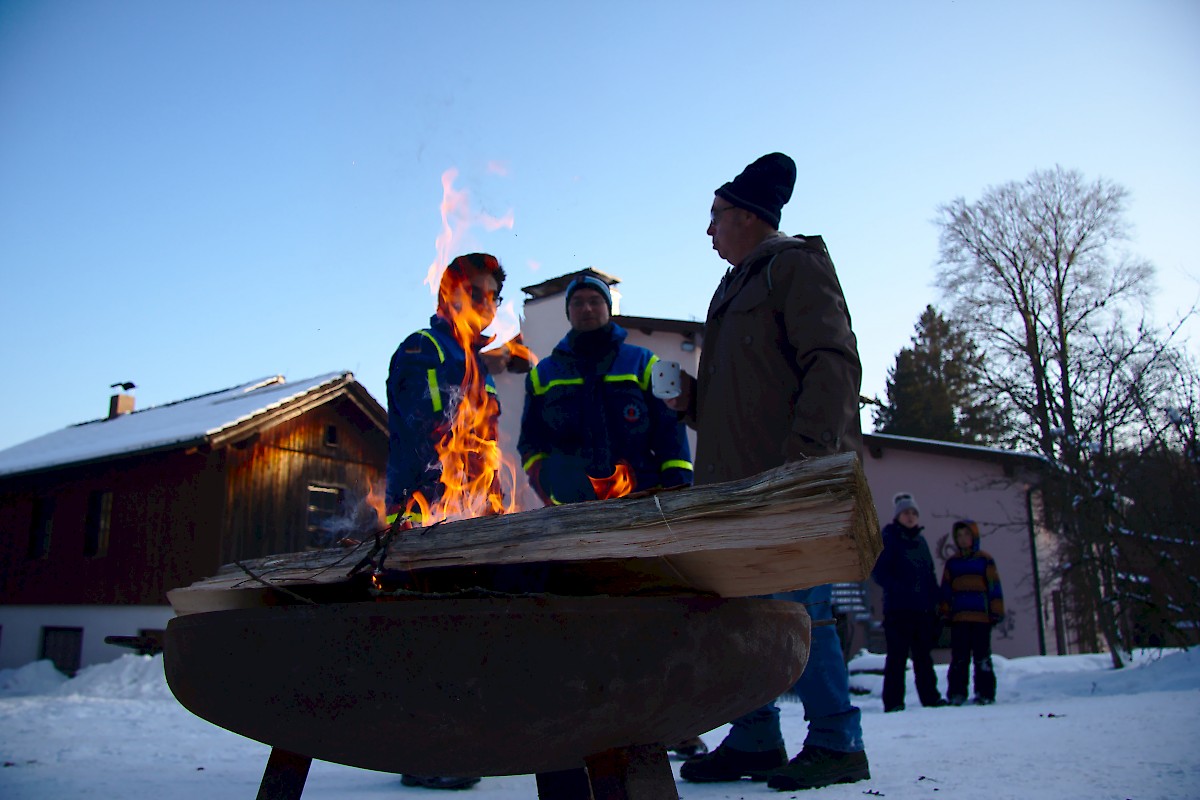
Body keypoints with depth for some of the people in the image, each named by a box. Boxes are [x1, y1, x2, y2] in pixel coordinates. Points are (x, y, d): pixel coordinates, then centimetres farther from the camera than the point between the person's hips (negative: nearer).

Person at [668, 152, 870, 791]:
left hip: (792, 477, -9)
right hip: (741, 476, 9)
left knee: (797, 603, -8)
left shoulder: (796, 264, -2)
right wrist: (688, 398, 10)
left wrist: (803, 453, -24)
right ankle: (755, 739, 17)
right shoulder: (735, 286, 25)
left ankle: (836, 743, 4)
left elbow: (833, 364, -14)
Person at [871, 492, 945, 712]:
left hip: (923, 609, 6)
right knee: (897, 656, -5)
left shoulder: (921, 541, 17)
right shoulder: (888, 538, -2)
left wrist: (933, 599, 7)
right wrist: (896, 589, -22)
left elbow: (930, 574, 19)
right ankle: (893, 701, -2)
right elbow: (878, 570, -10)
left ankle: (930, 697, 20)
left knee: (924, 655, 13)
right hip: (897, 609, -6)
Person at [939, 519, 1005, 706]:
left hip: (981, 617, -2)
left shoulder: (985, 560, 6)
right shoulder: (951, 563, 13)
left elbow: (994, 587, 5)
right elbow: (945, 590, 13)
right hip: (958, 618, 2)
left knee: (982, 657, 1)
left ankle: (985, 693, 7)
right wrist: (944, 612, 6)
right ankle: (956, 693, 4)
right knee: (959, 658, 2)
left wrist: (997, 612, 1)